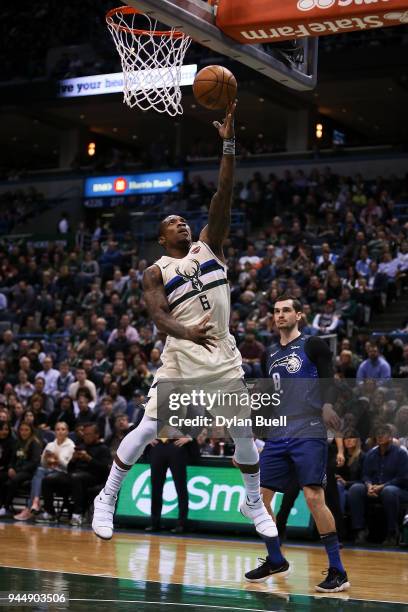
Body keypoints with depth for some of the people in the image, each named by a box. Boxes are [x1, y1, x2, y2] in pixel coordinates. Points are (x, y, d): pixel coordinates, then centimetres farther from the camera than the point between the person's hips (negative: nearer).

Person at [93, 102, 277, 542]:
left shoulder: (208, 245, 11)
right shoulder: (155, 273, 3)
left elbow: (223, 197, -1)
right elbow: (158, 316, -13)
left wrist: (228, 144, -12)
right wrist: (186, 332, -36)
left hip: (223, 355, 3)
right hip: (182, 356, -3)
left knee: (243, 433, 5)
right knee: (147, 428, -7)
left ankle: (254, 504, 26)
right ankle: (106, 500, 9)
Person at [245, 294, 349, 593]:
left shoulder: (312, 345, 0)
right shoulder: (272, 356, 19)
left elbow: (328, 380, -10)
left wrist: (327, 404, -28)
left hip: (309, 435, -7)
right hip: (278, 436, 7)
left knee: (314, 498, -16)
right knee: (259, 498, 5)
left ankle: (338, 572, -9)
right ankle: (276, 561, 23)